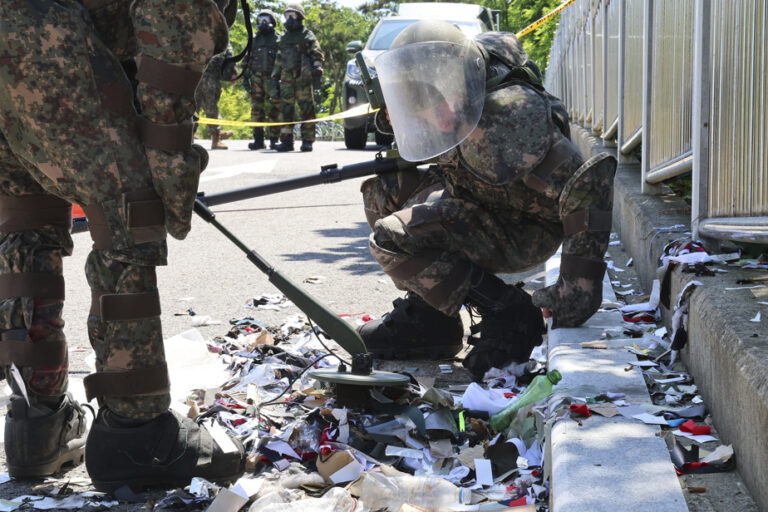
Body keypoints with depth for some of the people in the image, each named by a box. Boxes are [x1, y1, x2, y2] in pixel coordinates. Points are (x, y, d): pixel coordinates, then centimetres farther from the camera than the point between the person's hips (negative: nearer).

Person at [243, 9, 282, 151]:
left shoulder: (277, 40, 6)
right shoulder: (254, 41, 17)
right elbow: (247, 60, 18)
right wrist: (245, 77, 8)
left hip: (272, 79, -3)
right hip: (256, 79, 3)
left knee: (274, 110, -8)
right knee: (256, 110, 1)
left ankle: (274, 139, -6)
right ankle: (258, 140, 5)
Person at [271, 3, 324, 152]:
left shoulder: (308, 36, 6)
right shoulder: (283, 38, 21)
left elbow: (317, 56, -1)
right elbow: (279, 60, 25)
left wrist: (317, 74, -12)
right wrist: (275, 78, 18)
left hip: (304, 78, -5)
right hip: (287, 79, 5)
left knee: (306, 110, -6)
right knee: (286, 110, 0)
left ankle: (307, 141, -4)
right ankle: (286, 141, 3)